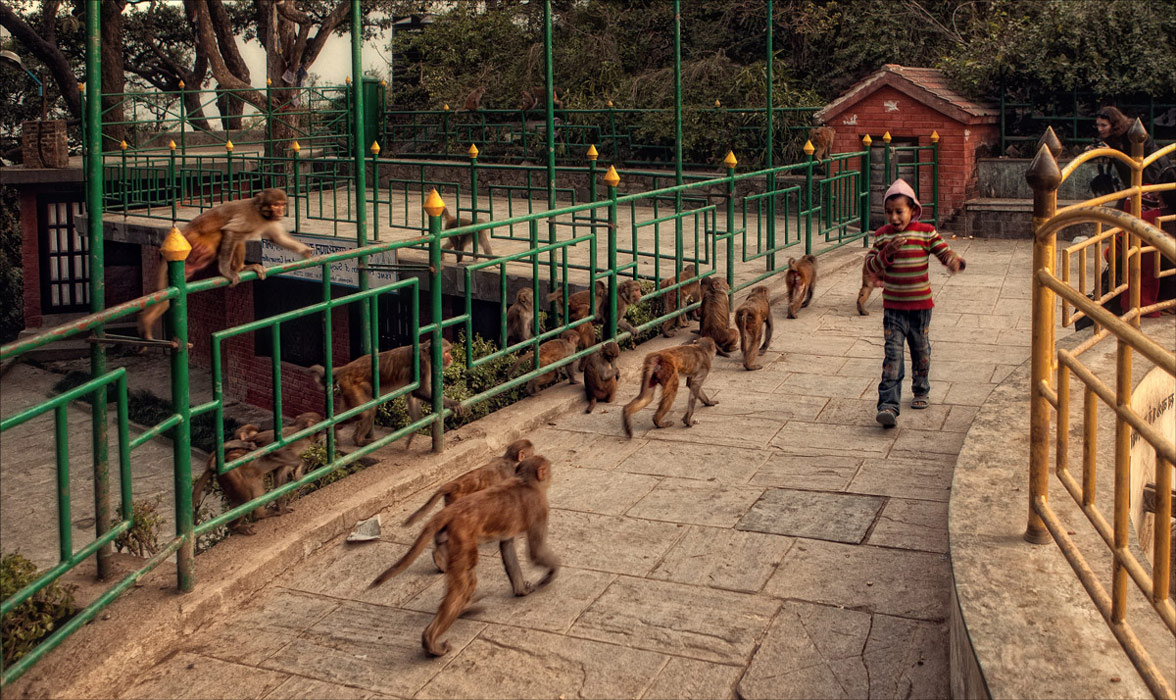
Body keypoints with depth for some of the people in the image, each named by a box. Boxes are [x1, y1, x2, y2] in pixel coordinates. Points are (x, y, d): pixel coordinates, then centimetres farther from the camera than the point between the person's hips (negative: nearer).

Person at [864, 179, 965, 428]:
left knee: (921, 351, 17)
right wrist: (887, 252, -21)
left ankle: (921, 391, 41)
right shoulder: (883, 235, 0)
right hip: (893, 307, -1)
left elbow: (945, 252, -8)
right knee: (893, 355, -10)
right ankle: (888, 406, -16)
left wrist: (954, 261, -31)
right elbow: (871, 266, -2)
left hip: (921, 305, 1)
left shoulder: (926, 233, -3)